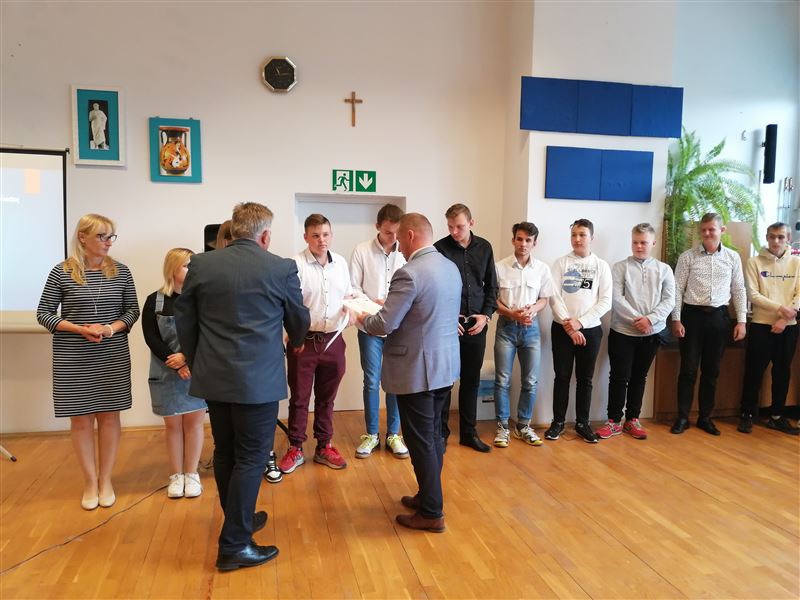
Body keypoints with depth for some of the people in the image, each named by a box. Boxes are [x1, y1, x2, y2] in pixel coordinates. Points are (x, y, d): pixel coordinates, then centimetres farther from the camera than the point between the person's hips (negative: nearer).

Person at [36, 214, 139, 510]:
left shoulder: (121, 271, 0)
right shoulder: (61, 272, -5)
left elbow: (132, 310, 5)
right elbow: (43, 313, -1)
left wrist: (112, 328, -14)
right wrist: (80, 329, -15)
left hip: (113, 357, 2)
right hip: (73, 359, -1)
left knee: (109, 416, 7)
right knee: (81, 419, 5)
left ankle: (105, 480, 21)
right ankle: (90, 481, 20)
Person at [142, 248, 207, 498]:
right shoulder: (155, 301, -1)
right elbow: (151, 339, -5)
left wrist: (187, 356, -18)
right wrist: (177, 364, -13)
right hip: (167, 373, 0)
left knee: (193, 420, 6)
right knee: (173, 423, 8)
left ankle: (191, 474, 19)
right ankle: (176, 475, 21)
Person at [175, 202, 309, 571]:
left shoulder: (201, 264, 1)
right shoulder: (282, 268, -7)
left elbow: (183, 319, 6)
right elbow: (299, 321, 6)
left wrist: (196, 362, 18)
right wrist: (295, 341, 28)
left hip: (213, 377, 5)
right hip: (259, 379, -5)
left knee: (225, 453, 18)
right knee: (251, 458, 5)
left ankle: (238, 520, 37)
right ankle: (234, 545, 11)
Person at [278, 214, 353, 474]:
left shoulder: (341, 263, 6)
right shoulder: (296, 265, -13)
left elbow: (348, 295, 17)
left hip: (333, 340, 5)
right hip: (303, 341, -4)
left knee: (327, 397, 16)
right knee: (299, 397, 8)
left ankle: (324, 447, 29)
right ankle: (295, 449, 23)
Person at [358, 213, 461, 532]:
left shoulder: (410, 273, -21)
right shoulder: (451, 267, 7)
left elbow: (384, 325, -21)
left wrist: (364, 318, 0)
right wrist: (390, 304, 18)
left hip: (417, 369, -9)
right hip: (445, 365, 9)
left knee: (421, 442, 3)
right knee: (433, 435, 20)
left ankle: (432, 512, 14)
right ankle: (429, 496, 34)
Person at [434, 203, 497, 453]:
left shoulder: (484, 247, 7)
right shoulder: (440, 248, -5)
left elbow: (491, 285, 12)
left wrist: (486, 315, -1)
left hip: (476, 325, 4)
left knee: (471, 379, 11)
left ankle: (468, 432, 23)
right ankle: (441, 432, 17)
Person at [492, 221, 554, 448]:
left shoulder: (542, 269, 2)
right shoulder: (499, 267, -5)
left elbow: (544, 299, 8)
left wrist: (532, 309, -13)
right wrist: (512, 313, -16)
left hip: (531, 328, 2)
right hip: (506, 327, -2)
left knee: (530, 381, 7)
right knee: (502, 380, 2)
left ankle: (523, 426, 21)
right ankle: (502, 427, 14)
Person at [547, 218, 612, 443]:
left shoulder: (601, 266, 3)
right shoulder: (561, 263, 1)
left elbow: (605, 301, -3)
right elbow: (554, 297, -5)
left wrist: (580, 322, -13)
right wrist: (569, 326, -13)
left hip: (591, 329, 1)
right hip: (562, 329, -1)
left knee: (585, 378, 9)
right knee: (562, 377, 5)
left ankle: (582, 423, 21)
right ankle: (558, 422, 17)